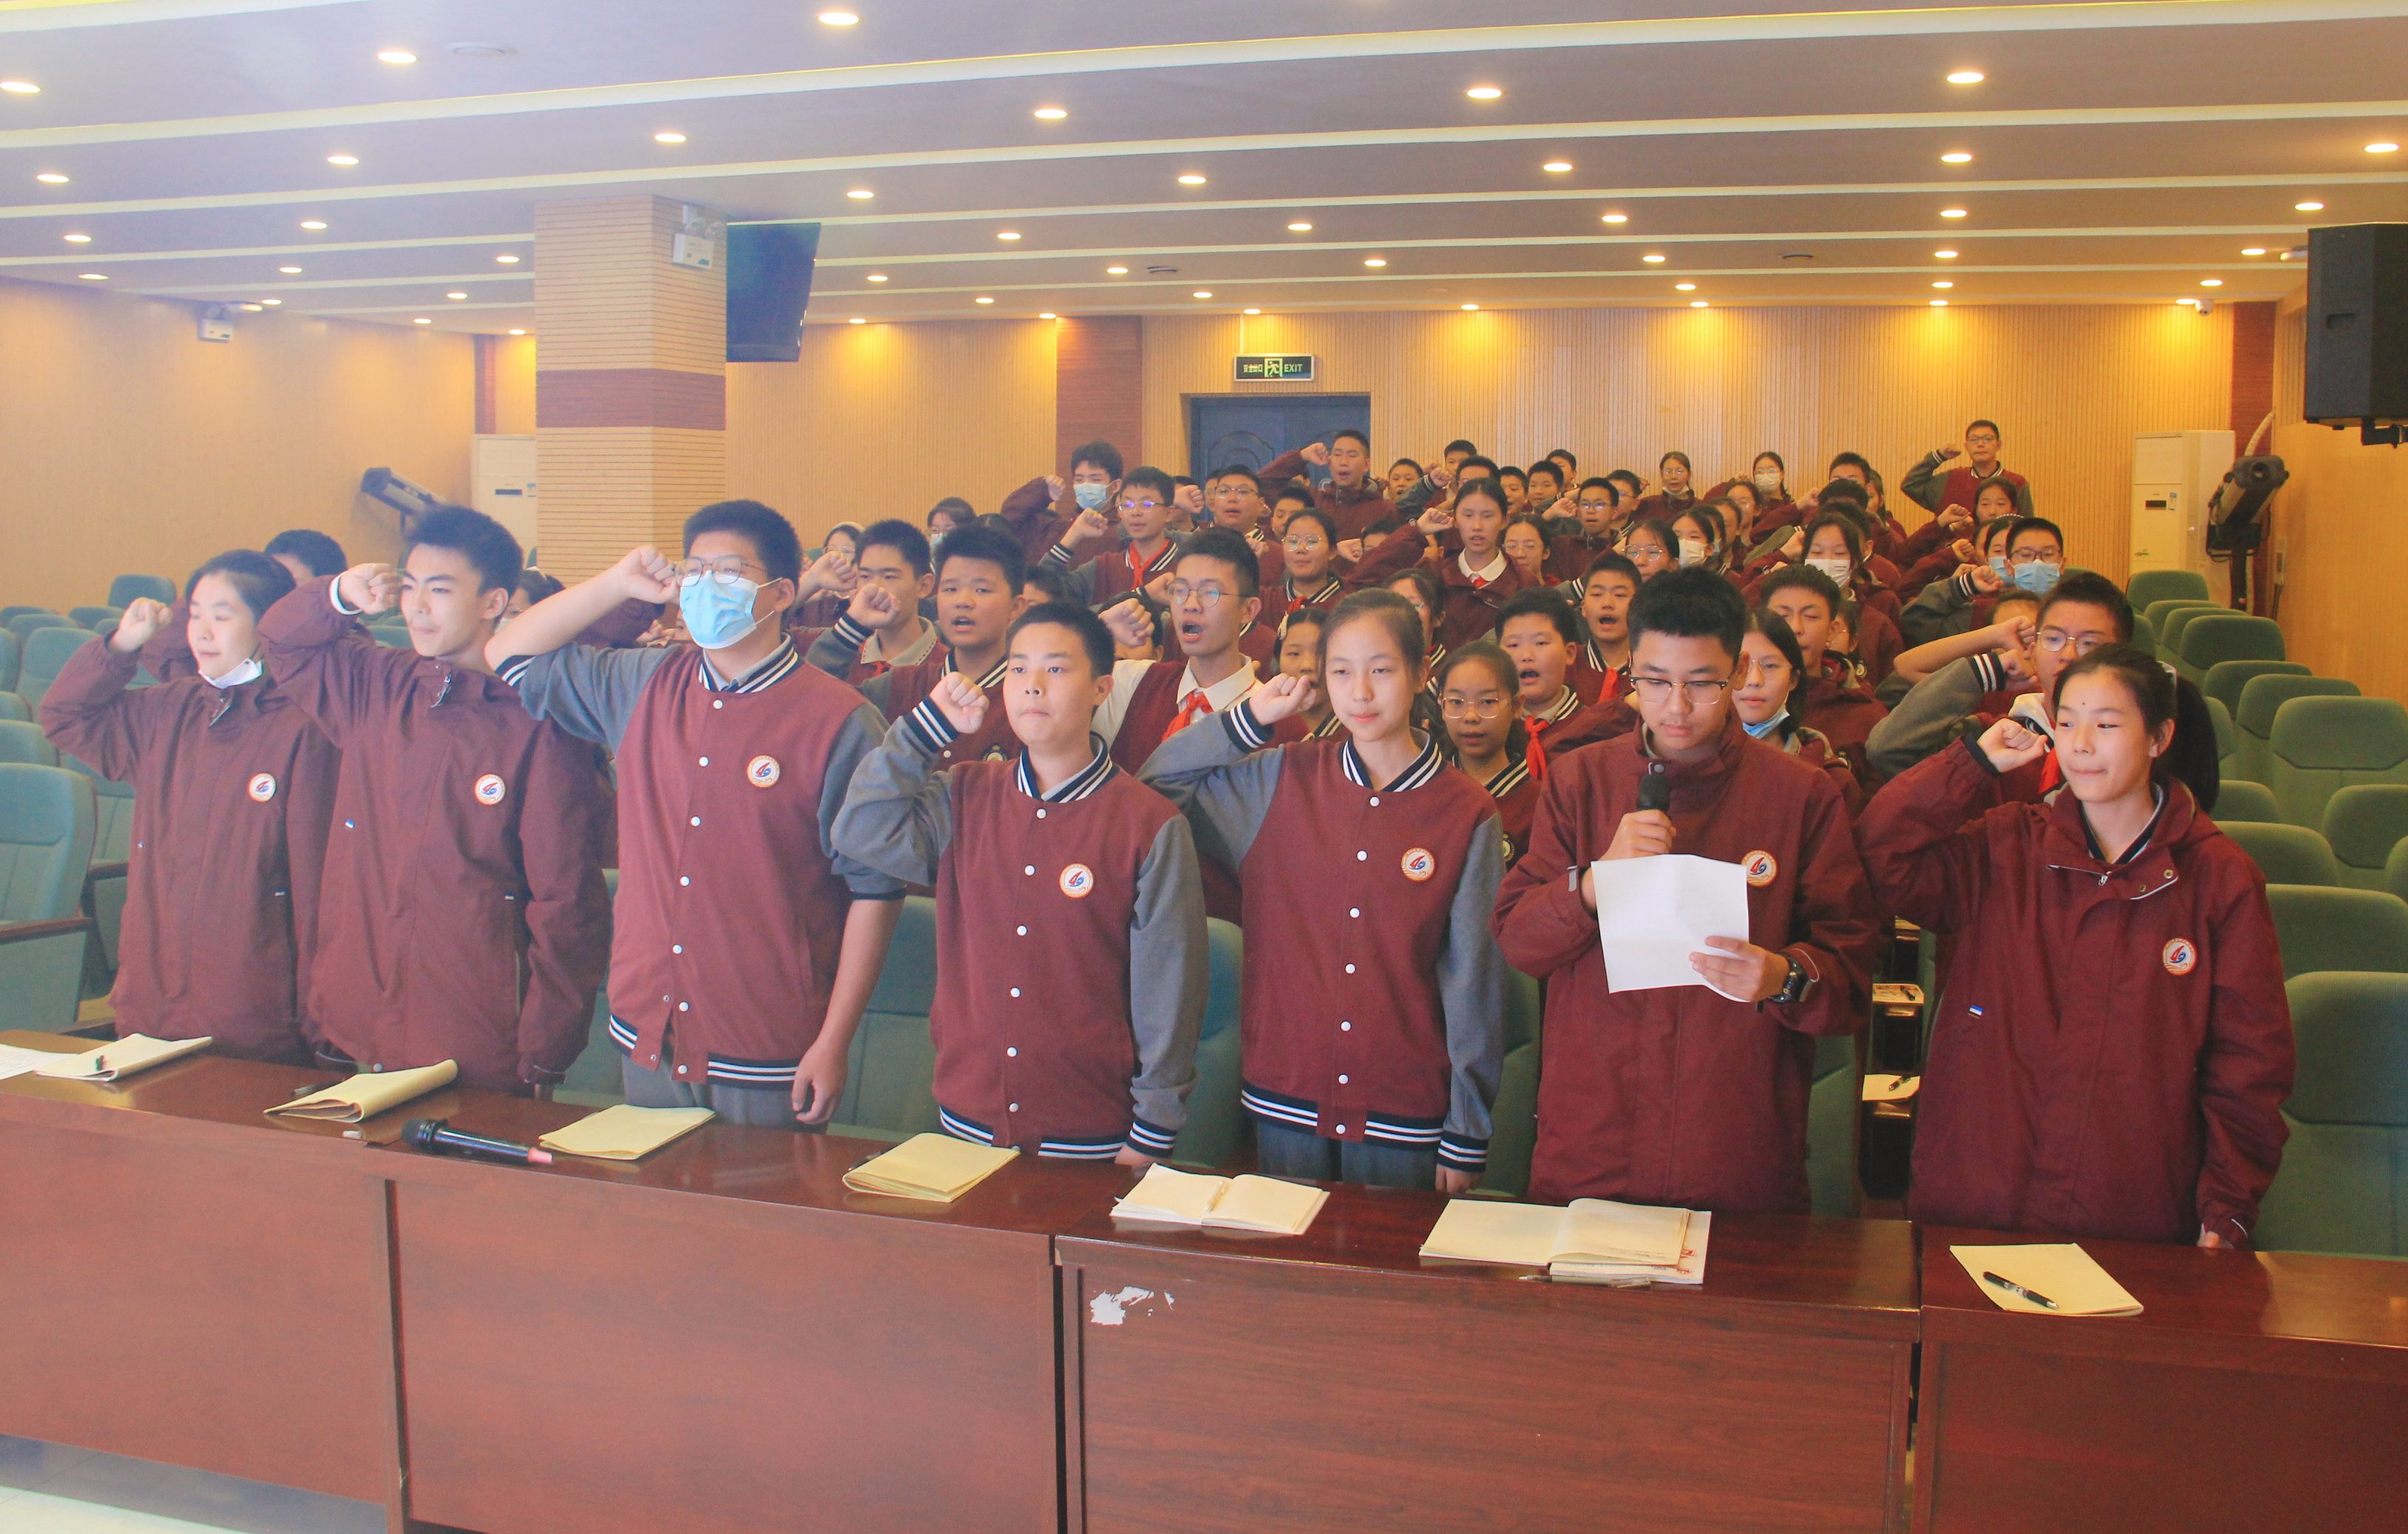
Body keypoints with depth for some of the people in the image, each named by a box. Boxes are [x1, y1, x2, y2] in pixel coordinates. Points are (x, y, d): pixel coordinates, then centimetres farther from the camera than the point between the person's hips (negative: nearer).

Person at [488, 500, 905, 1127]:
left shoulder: (840, 722, -11)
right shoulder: (642, 687, 7)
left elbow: (876, 890, -10)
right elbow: (510, 657, 16)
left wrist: (833, 1044, -12)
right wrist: (617, 583, 2)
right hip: (647, 1039, 5)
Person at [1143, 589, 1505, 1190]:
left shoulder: (1468, 815, -6)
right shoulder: (1280, 780, 1)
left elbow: (1474, 982, -4)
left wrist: (1467, 1136, -2)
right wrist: (1249, 720, -3)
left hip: (1404, 1115, -2)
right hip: (1285, 1100, 2)